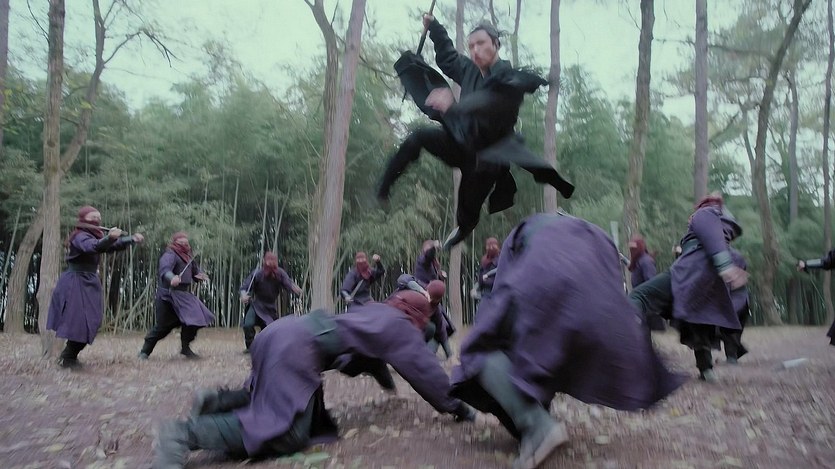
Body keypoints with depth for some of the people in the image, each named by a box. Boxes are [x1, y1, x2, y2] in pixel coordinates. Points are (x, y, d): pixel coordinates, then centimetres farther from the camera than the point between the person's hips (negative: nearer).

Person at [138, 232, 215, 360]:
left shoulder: (188, 256, 14)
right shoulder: (170, 255, -12)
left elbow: (195, 272, 20)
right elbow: (164, 269, -32)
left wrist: (201, 275, -4)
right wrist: (171, 278, -54)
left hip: (184, 295, 7)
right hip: (169, 296, -7)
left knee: (193, 319, -4)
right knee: (162, 326, -1)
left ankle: (185, 348, 13)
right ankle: (145, 352, 16)